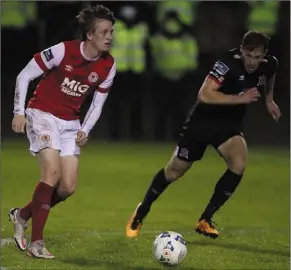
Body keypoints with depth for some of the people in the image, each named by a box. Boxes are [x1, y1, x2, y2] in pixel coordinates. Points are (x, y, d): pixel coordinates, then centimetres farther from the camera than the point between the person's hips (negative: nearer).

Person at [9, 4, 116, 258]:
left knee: (68, 188, -4)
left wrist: (85, 130, -6)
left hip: (70, 123, 6)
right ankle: (36, 242, -19)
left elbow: (97, 103, 9)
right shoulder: (63, 51, -19)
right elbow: (24, 76, -9)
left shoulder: (108, 66, -4)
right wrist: (19, 112, -15)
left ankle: (22, 215, 22)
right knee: (53, 172, -24)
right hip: (42, 114, -5)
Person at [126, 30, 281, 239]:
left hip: (230, 123, 4)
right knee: (176, 170, 6)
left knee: (239, 162, -25)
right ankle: (141, 213, 32)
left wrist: (269, 99, 18)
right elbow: (204, 95, -37)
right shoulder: (229, 62, -28)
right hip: (203, 120, -4)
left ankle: (205, 220, -11)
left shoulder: (269, 65, -9)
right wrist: (240, 98, -37)